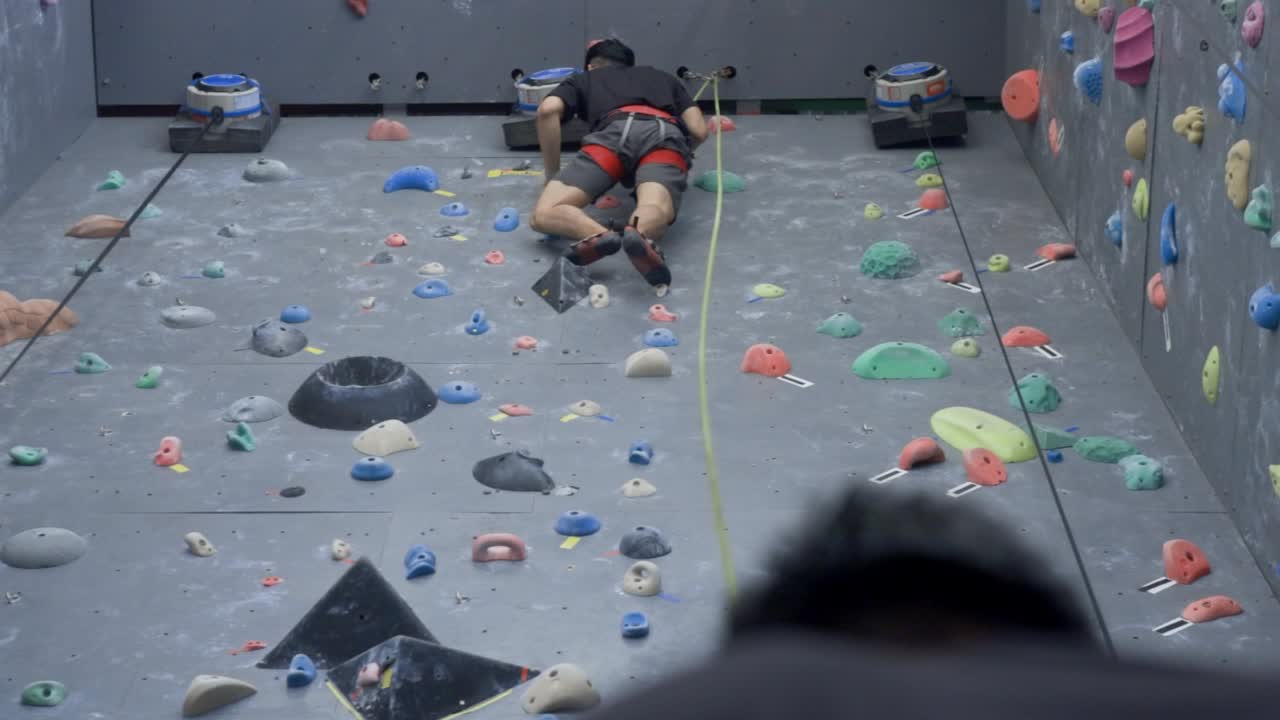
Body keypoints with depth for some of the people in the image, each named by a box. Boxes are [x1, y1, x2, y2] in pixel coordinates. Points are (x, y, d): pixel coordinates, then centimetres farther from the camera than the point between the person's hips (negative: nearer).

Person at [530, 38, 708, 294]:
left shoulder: (582, 79, 37)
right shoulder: (663, 77, 43)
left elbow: (548, 110, 15)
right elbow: (699, 131, 29)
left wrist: (552, 175, 23)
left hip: (615, 130, -1)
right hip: (666, 132, 2)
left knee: (544, 215, -8)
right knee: (655, 211, -26)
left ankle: (599, 235, -41)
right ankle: (640, 234, -64)